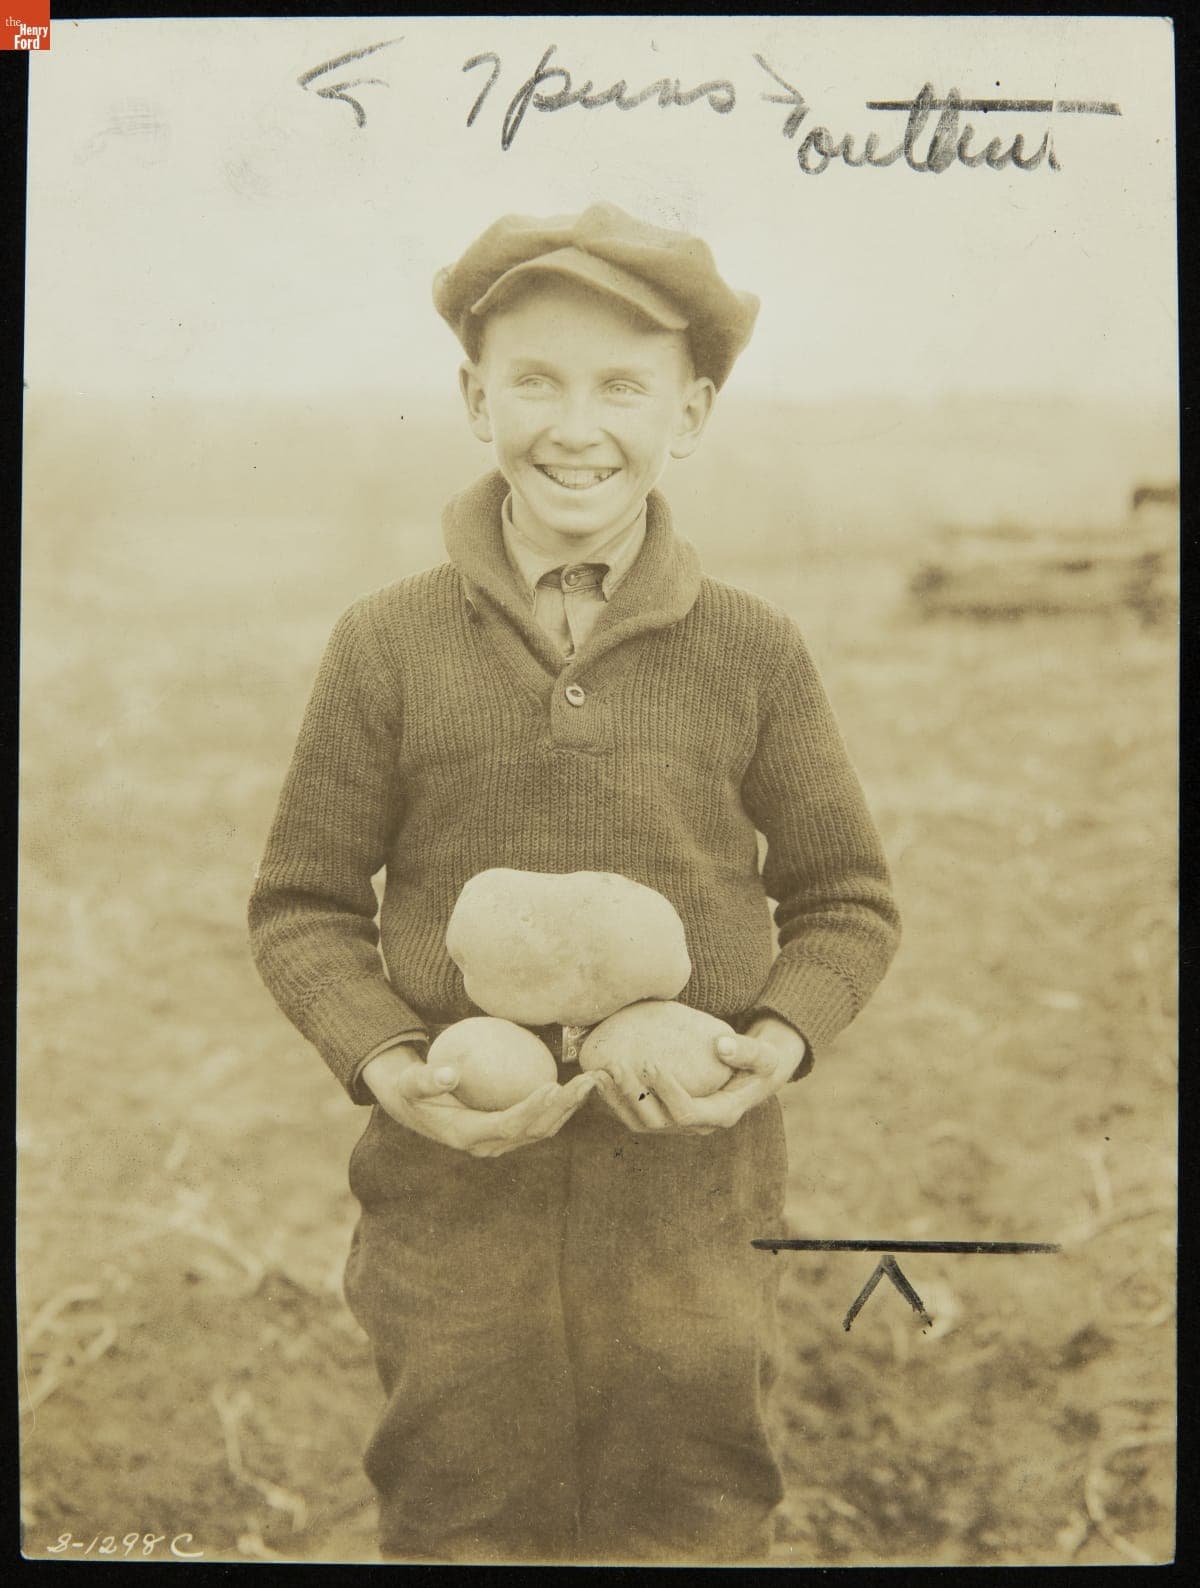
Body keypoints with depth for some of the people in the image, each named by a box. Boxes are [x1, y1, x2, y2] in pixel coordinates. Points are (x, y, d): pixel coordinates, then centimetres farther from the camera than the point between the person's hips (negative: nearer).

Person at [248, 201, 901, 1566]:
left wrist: (779, 1038, -12)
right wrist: (383, 1061, -13)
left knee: (696, 1517, 17)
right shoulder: (387, 648, -4)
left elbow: (846, 900, 6)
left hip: (692, 1197, 1)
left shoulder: (753, 653, -3)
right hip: (454, 1192, 0)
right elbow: (302, 904, 2)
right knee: (454, 1515, 16)